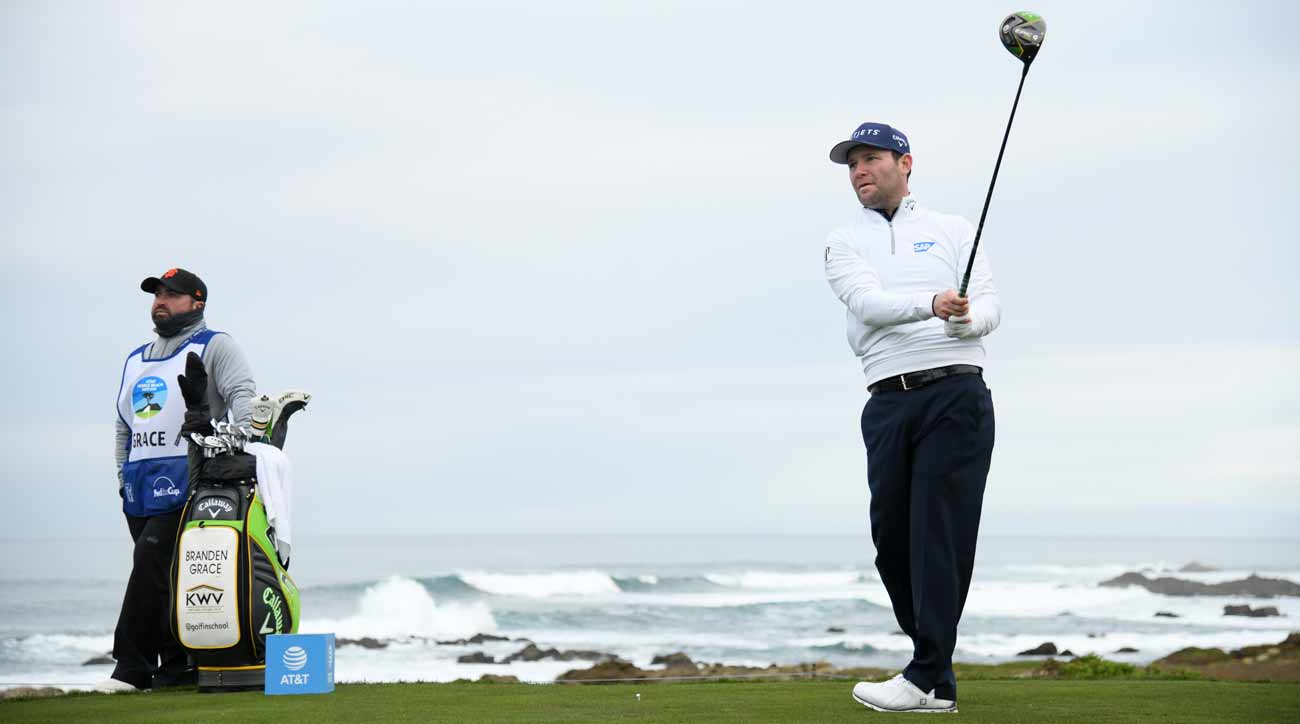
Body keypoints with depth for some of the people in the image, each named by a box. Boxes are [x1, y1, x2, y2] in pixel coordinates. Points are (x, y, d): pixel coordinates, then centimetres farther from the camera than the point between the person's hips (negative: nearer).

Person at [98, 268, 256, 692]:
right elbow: (124, 425, 30)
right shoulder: (136, 359, 26)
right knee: (163, 576, 4)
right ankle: (178, 666, 7)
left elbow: (242, 395, -8)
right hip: (139, 482, 7)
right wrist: (123, 475, 18)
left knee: (151, 563, -17)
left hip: (186, 476, -7)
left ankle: (134, 667, -18)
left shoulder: (214, 346, 6)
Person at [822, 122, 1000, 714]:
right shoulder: (844, 245, 13)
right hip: (888, 403, 3)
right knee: (891, 537, -1)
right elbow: (868, 302, -7)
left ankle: (928, 680, -14)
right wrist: (932, 304, -26)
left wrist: (967, 318, -21)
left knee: (939, 533, -11)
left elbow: (989, 306, 4)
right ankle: (935, 663, 13)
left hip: (955, 393, -3)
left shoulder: (953, 232, 13)